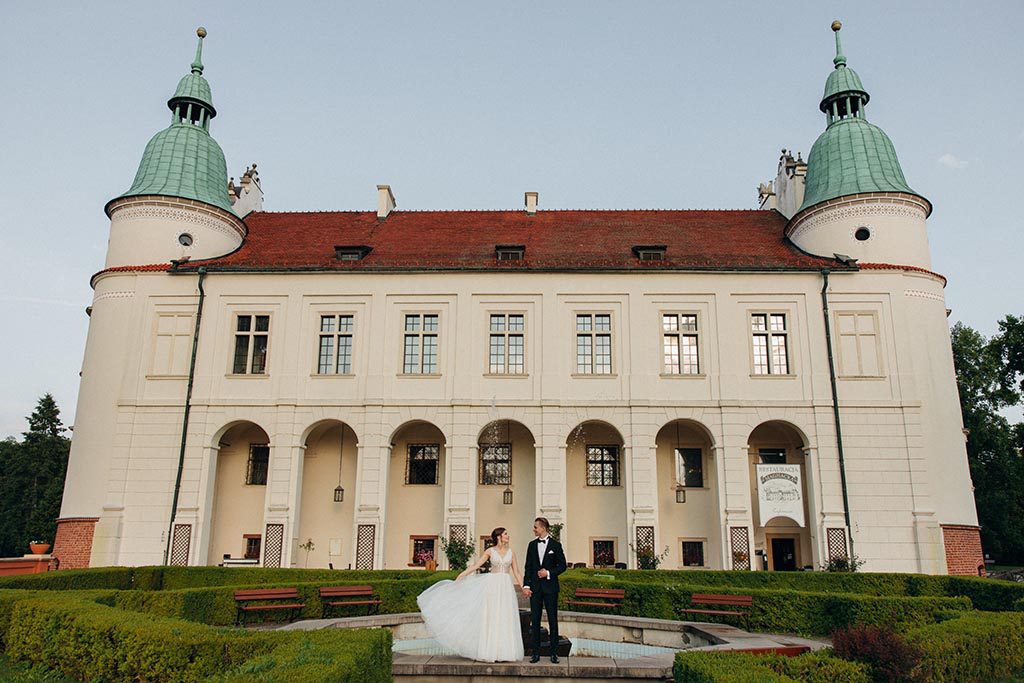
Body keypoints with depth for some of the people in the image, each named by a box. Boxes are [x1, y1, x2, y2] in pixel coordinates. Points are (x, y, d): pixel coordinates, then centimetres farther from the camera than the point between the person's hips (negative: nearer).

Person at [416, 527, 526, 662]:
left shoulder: (511, 552, 9)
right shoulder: (490, 551, 2)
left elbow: (516, 573, 9)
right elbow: (475, 566, 1)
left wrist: (523, 587, 0)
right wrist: (461, 575, -7)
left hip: (506, 587, 2)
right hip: (492, 586, -2)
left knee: (505, 619, 0)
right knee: (491, 618, -3)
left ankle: (505, 652, 7)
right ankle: (490, 652, 3)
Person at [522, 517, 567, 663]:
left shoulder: (555, 545, 0)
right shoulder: (532, 545, 9)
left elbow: (562, 565, 2)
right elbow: (528, 567, 8)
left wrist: (549, 573, -11)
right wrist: (526, 585, -1)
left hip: (550, 586, -3)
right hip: (535, 587, 3)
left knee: (552, 619, 2)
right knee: (535, 619, 3)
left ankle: (554, 653, 9)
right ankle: (536, 653, 10)